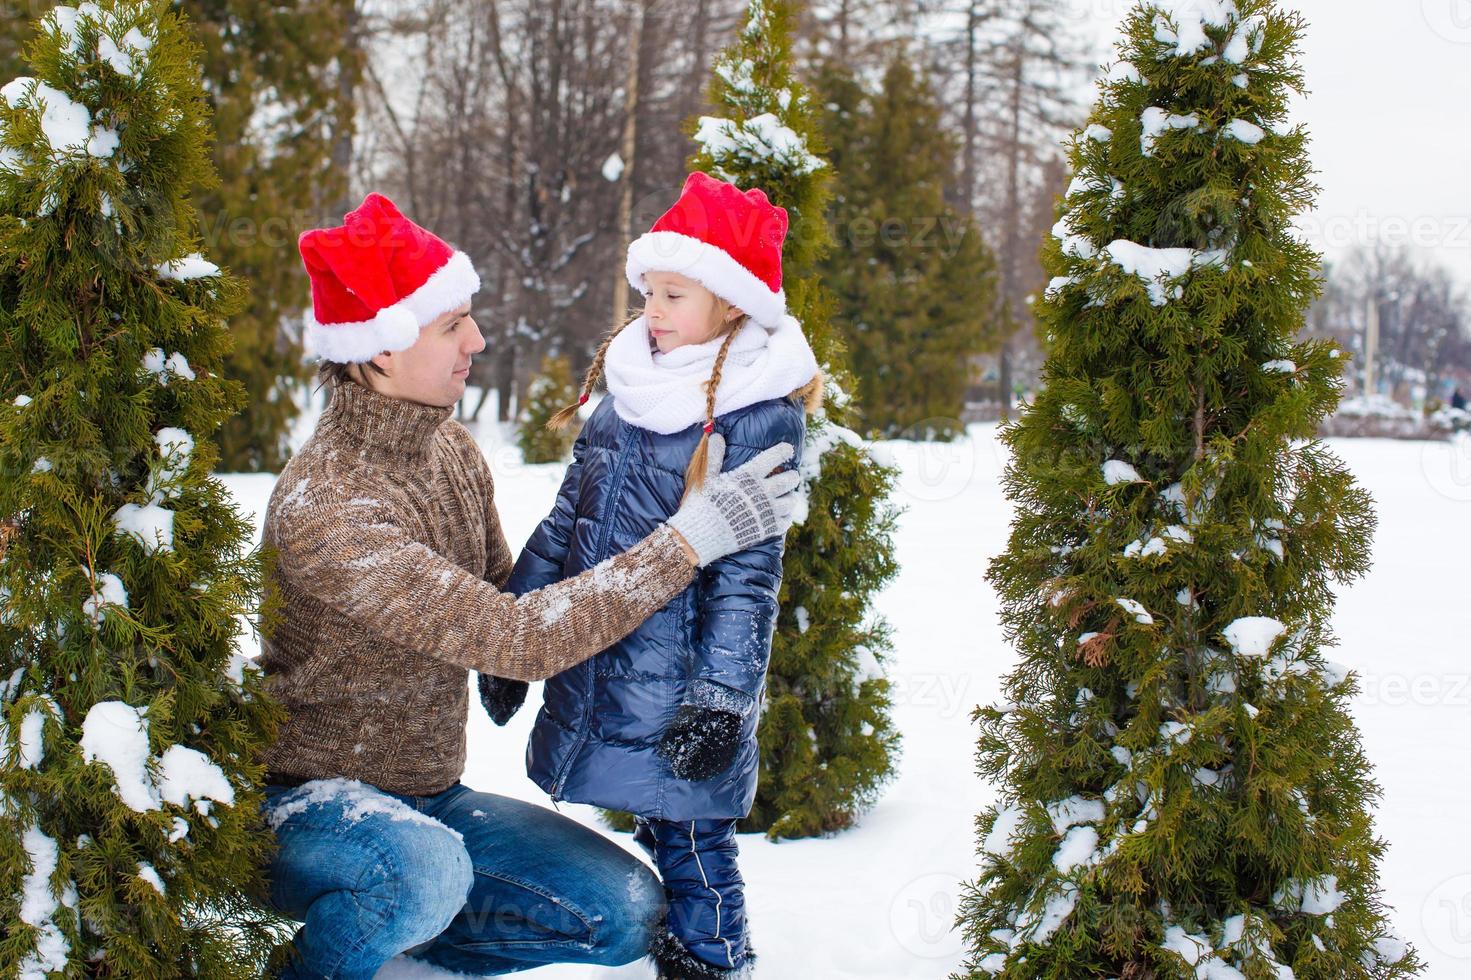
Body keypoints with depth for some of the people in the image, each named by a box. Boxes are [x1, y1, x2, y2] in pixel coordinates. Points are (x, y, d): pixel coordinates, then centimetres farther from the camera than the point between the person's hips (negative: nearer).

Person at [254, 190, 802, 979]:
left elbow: (502, 598, 13)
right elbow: (517, 638, -31)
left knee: (627, 912, -3)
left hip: (434, 798, 8)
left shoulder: (453, 449, -1)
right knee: (427, 872, -40)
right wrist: (687, 541, -28)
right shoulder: (324, 511, -28)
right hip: (311, 804, -8)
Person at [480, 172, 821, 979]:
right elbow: (563, 525, 15)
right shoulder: (625, 391, 9)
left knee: (691, 847, 2)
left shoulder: (758, 419, -11)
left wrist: (722, 697, -19)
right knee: (656, 836, 17)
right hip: (596, 677, 6)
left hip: (679, 693, -6)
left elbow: (746, 571, -14)